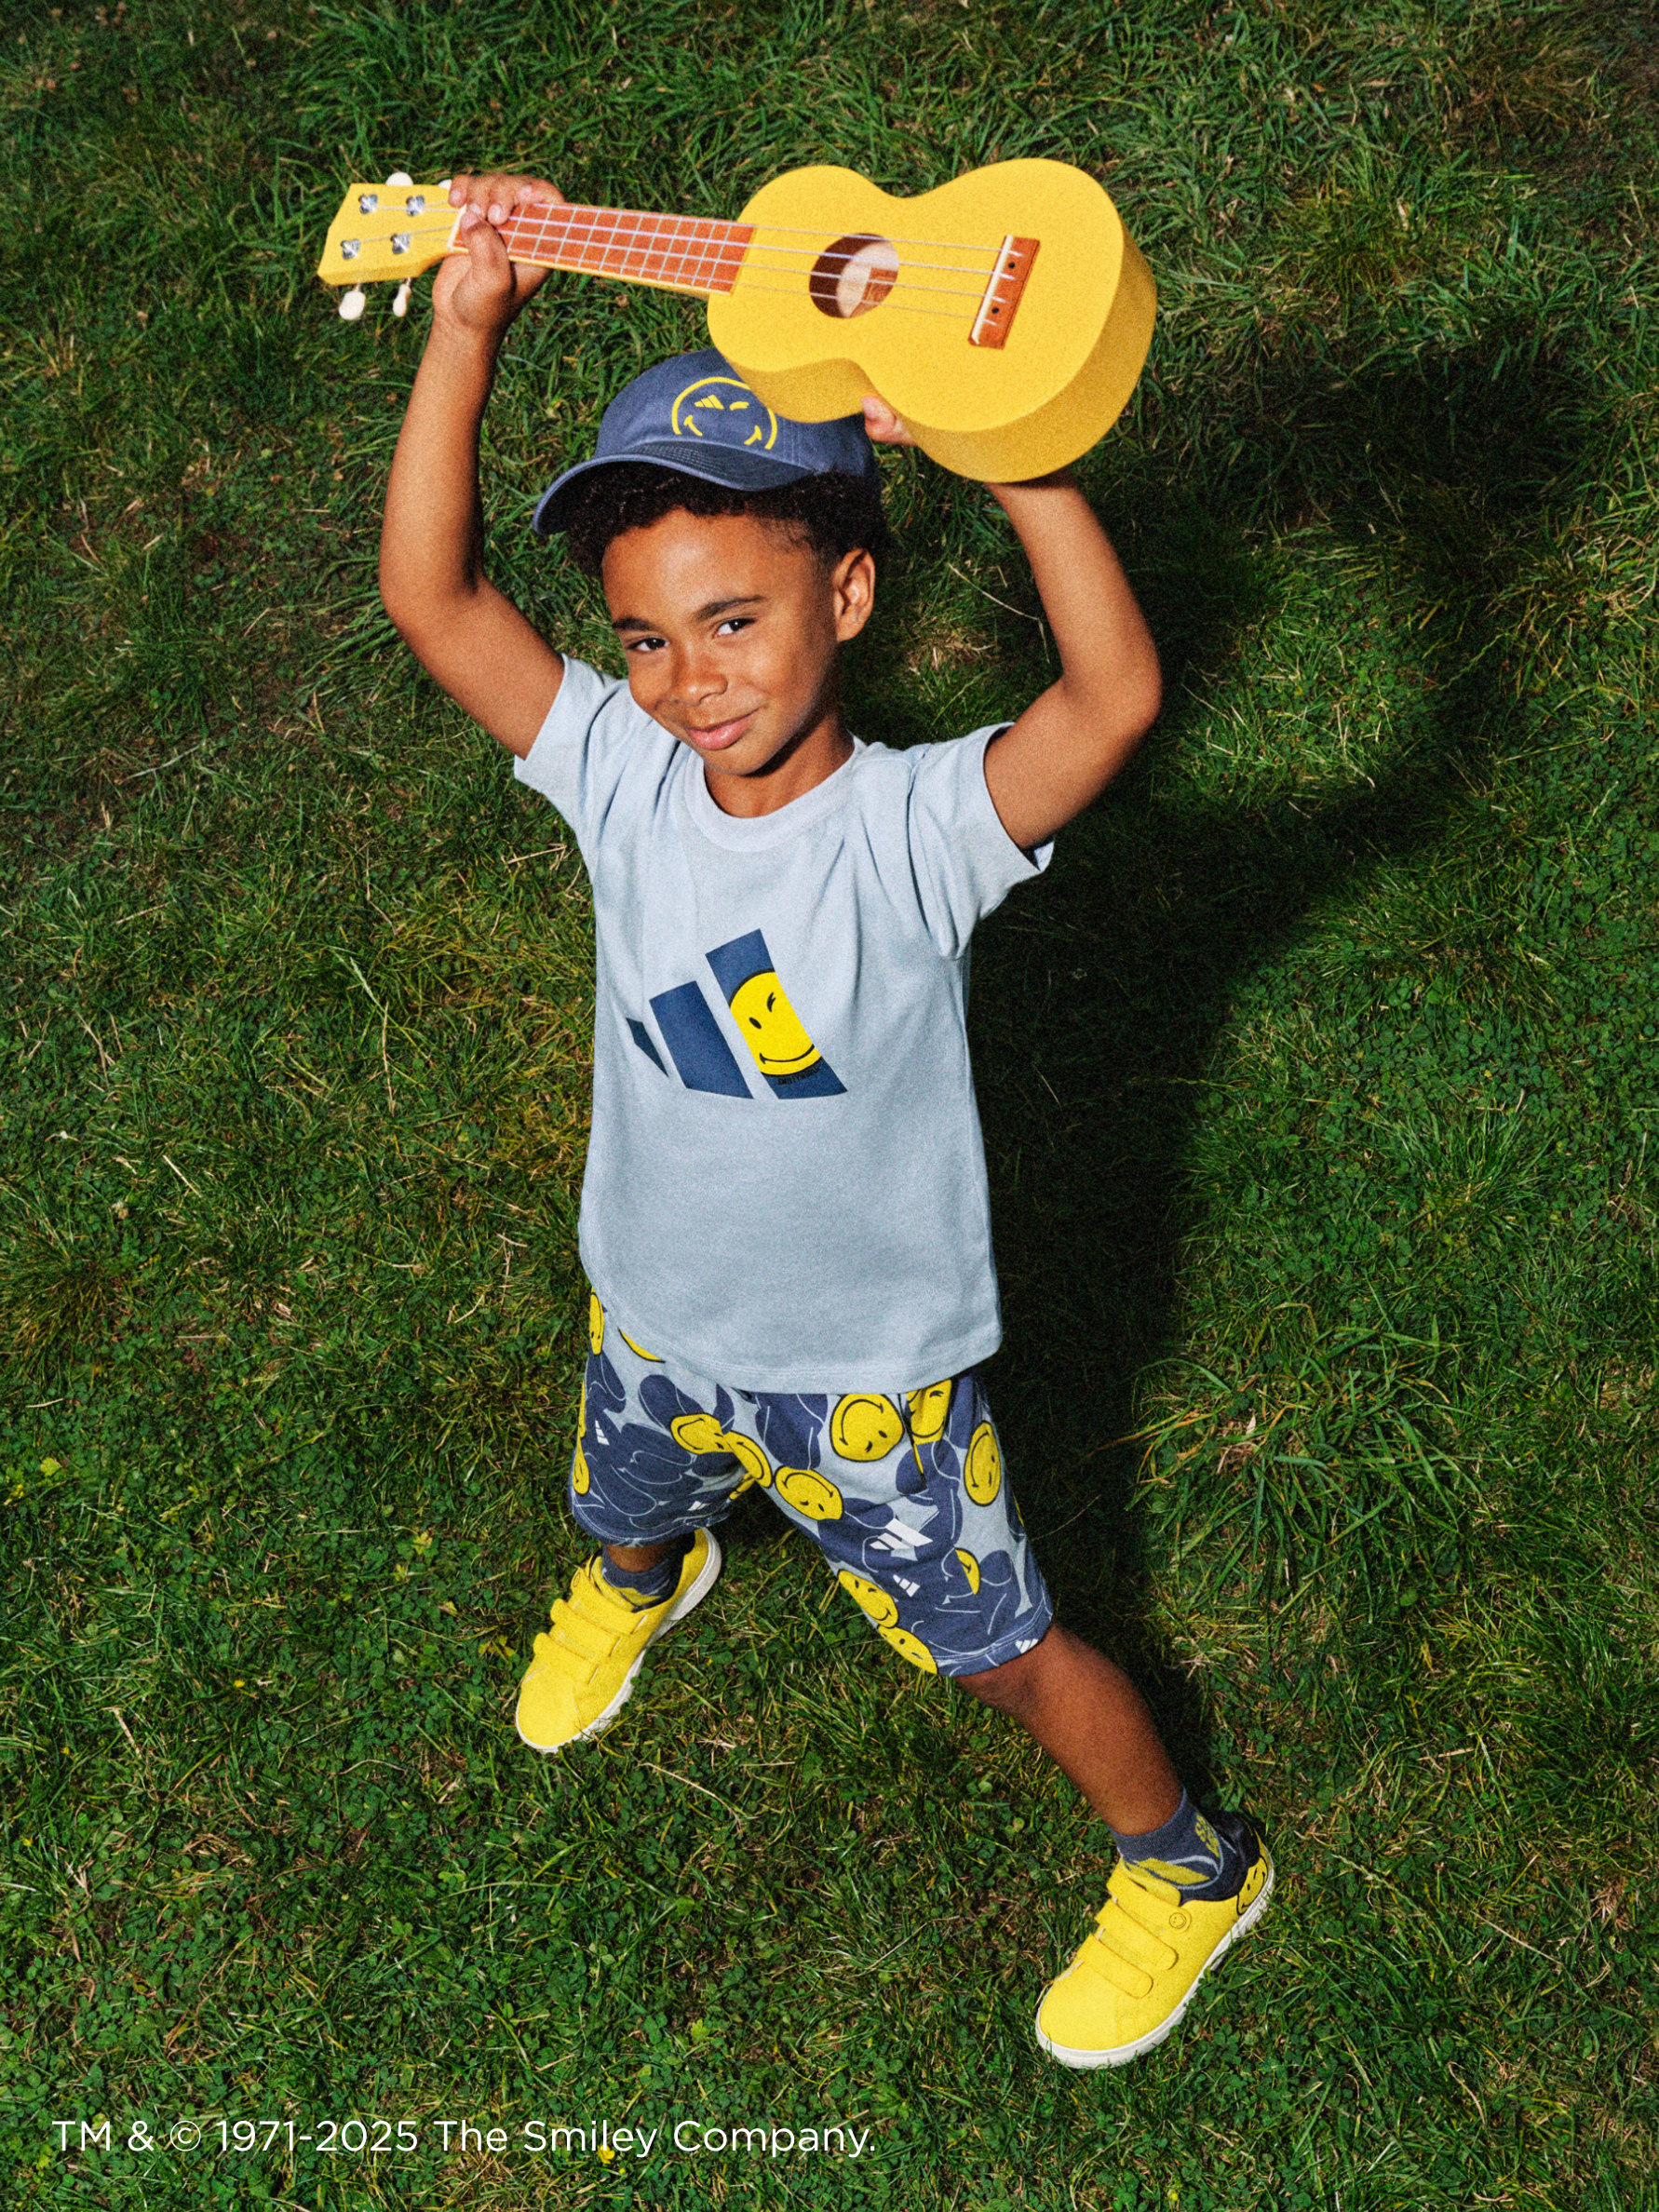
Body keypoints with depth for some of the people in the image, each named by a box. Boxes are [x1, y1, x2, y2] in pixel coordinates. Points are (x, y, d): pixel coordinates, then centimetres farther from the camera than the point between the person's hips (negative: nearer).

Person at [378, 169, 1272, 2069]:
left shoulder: (917, 827, -29)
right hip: (655, 1328, 4)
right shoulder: (624, 783, -17)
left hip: (873, 1376, -4)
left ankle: (1187, 1867, 44)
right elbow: (428, 597, -23)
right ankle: (637, 1585, 75)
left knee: (1006, 1654, 16)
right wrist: (467, 326, -32)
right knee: (624, 1518, 36)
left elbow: (1119, 696, -47)